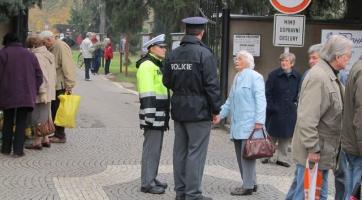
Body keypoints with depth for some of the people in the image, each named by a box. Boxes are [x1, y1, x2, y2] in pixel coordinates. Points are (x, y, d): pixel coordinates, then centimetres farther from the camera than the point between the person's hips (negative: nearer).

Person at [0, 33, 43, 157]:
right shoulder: (30, 54, 12)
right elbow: (39, 76, 10)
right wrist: (34, 92, 15)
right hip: (26, 95, 2)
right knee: (21, 123, 6)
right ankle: (18, 150, 1)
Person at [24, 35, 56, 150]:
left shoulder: (37, 56, -15)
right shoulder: (49, 55, 13)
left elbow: (41, 76, -21)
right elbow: (53, 75, 16)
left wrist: (42, 92, -21)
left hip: (40, 93, -9)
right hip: (49, 92, 10)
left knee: (38, 117, -3)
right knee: (45, 116, 16)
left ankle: (37, 142, 1)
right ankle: (45, 139, 22)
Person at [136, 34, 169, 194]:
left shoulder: (158, 65, 19)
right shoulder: (147, 65, -13)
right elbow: (147, 94, -21)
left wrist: (164, 116, 24)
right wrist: (150, 115, -25)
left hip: (160, 116, 10)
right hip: (153, 115, -10)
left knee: (155, 148, 15)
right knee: (151, 149, -6)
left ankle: (151, 178, 24)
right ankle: (147, 183, -1)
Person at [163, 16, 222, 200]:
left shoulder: (173, 54, 6)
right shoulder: (204, 54, -14)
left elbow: (167, 82, 13)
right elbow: (212, 85, -15)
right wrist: (216, 109, -7)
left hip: (179, 109, 7)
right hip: (199, 111, -7)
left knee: (180, 151, 13)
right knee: (196, 153, -2)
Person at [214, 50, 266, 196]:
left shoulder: (254, 77, -6)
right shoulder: (237, 78, 20)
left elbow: (260, 100, -13)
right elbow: (230, 101, 25)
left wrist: (259, 121, -20)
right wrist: (220, 114, 16)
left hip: (249, 125, -8)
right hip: (237, 126, 8)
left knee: (247, 155, -6)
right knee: (241, 156, 11)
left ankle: (248, 186, 0)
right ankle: (250, 183, 20)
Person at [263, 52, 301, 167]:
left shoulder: (297, 77, 3)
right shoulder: (274, 75, -6)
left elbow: (299, 93, 14)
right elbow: (267, 92, -5)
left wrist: (295, 102, 4)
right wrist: (270, 106, -11)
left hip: (289, 112, 3)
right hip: (275, 111, -3)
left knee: (286, 136, 8)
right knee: (272, 135, 6)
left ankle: (282, 158, 17)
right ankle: (270, 156, 18)